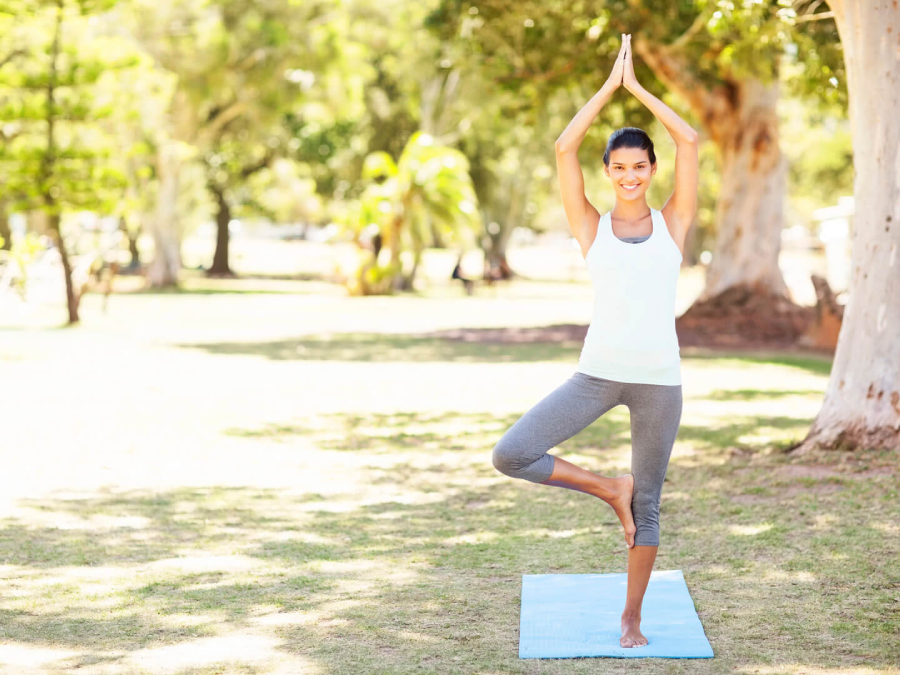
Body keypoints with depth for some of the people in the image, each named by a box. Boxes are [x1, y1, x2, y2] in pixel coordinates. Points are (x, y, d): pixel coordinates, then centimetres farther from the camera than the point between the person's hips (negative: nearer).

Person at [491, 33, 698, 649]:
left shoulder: (673, 223, 5)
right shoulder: (591, 227, 5)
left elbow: (691, 142, -2)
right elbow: (564, 149, -2)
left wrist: (638, 86, 2)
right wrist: (611, 84, 2)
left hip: (660, 378, 0)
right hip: (598, 372, 1)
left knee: (648, 503, 8)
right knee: (510, 456, -14)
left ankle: (631, 617, 26)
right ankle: (609, 489, 7)